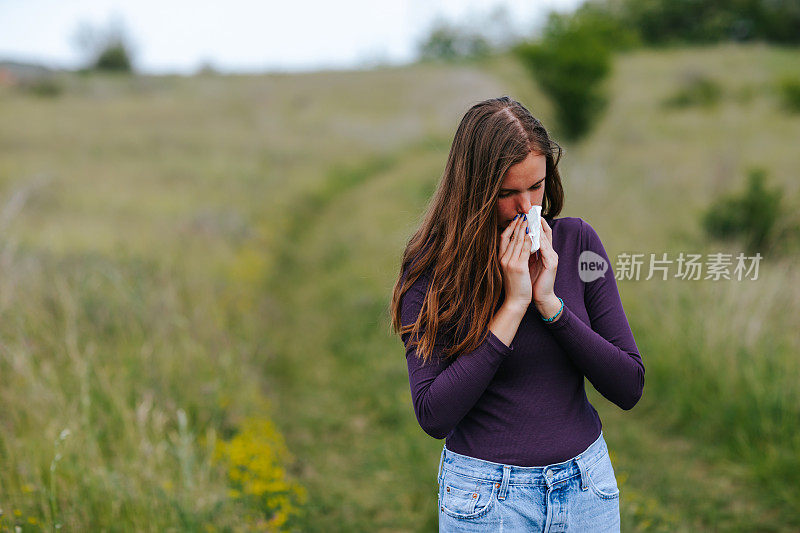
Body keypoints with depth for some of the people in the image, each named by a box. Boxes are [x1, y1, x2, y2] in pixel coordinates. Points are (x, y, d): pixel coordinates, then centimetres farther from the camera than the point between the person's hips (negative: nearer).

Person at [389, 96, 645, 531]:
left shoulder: (577, 242, -5)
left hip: (585, 486, 3)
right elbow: (433, 416, -19)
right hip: (486, 497, -2)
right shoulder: (430, 268, -11)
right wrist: (513, 304, -20)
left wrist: (550, 303, -17)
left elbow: (629, 388, -6)